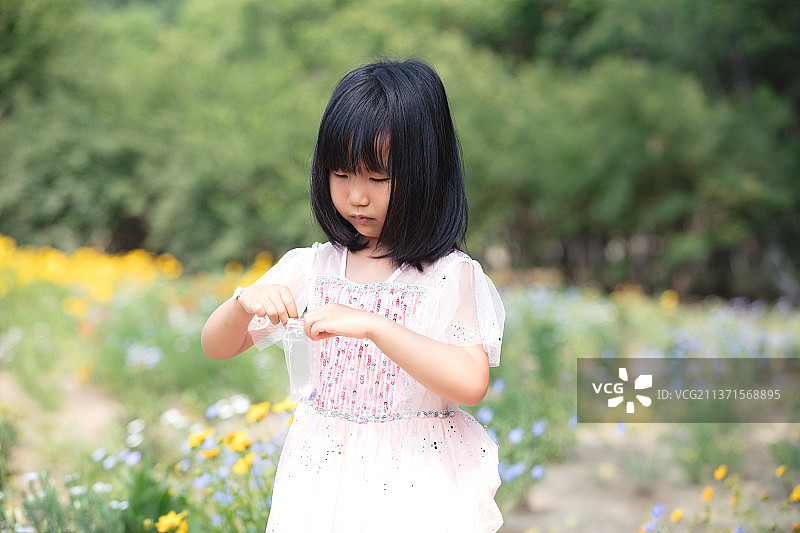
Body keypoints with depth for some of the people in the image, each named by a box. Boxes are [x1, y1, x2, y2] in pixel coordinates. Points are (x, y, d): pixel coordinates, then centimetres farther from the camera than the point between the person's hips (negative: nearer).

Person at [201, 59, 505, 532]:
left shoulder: (453, 276, -12)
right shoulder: (312, 267, 0)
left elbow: (472, 383, -25)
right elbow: (217, 347, 4)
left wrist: (372, 325, -31)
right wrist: (245, 302, -19)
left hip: (418, 483, -3)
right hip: (325, 476, 4)